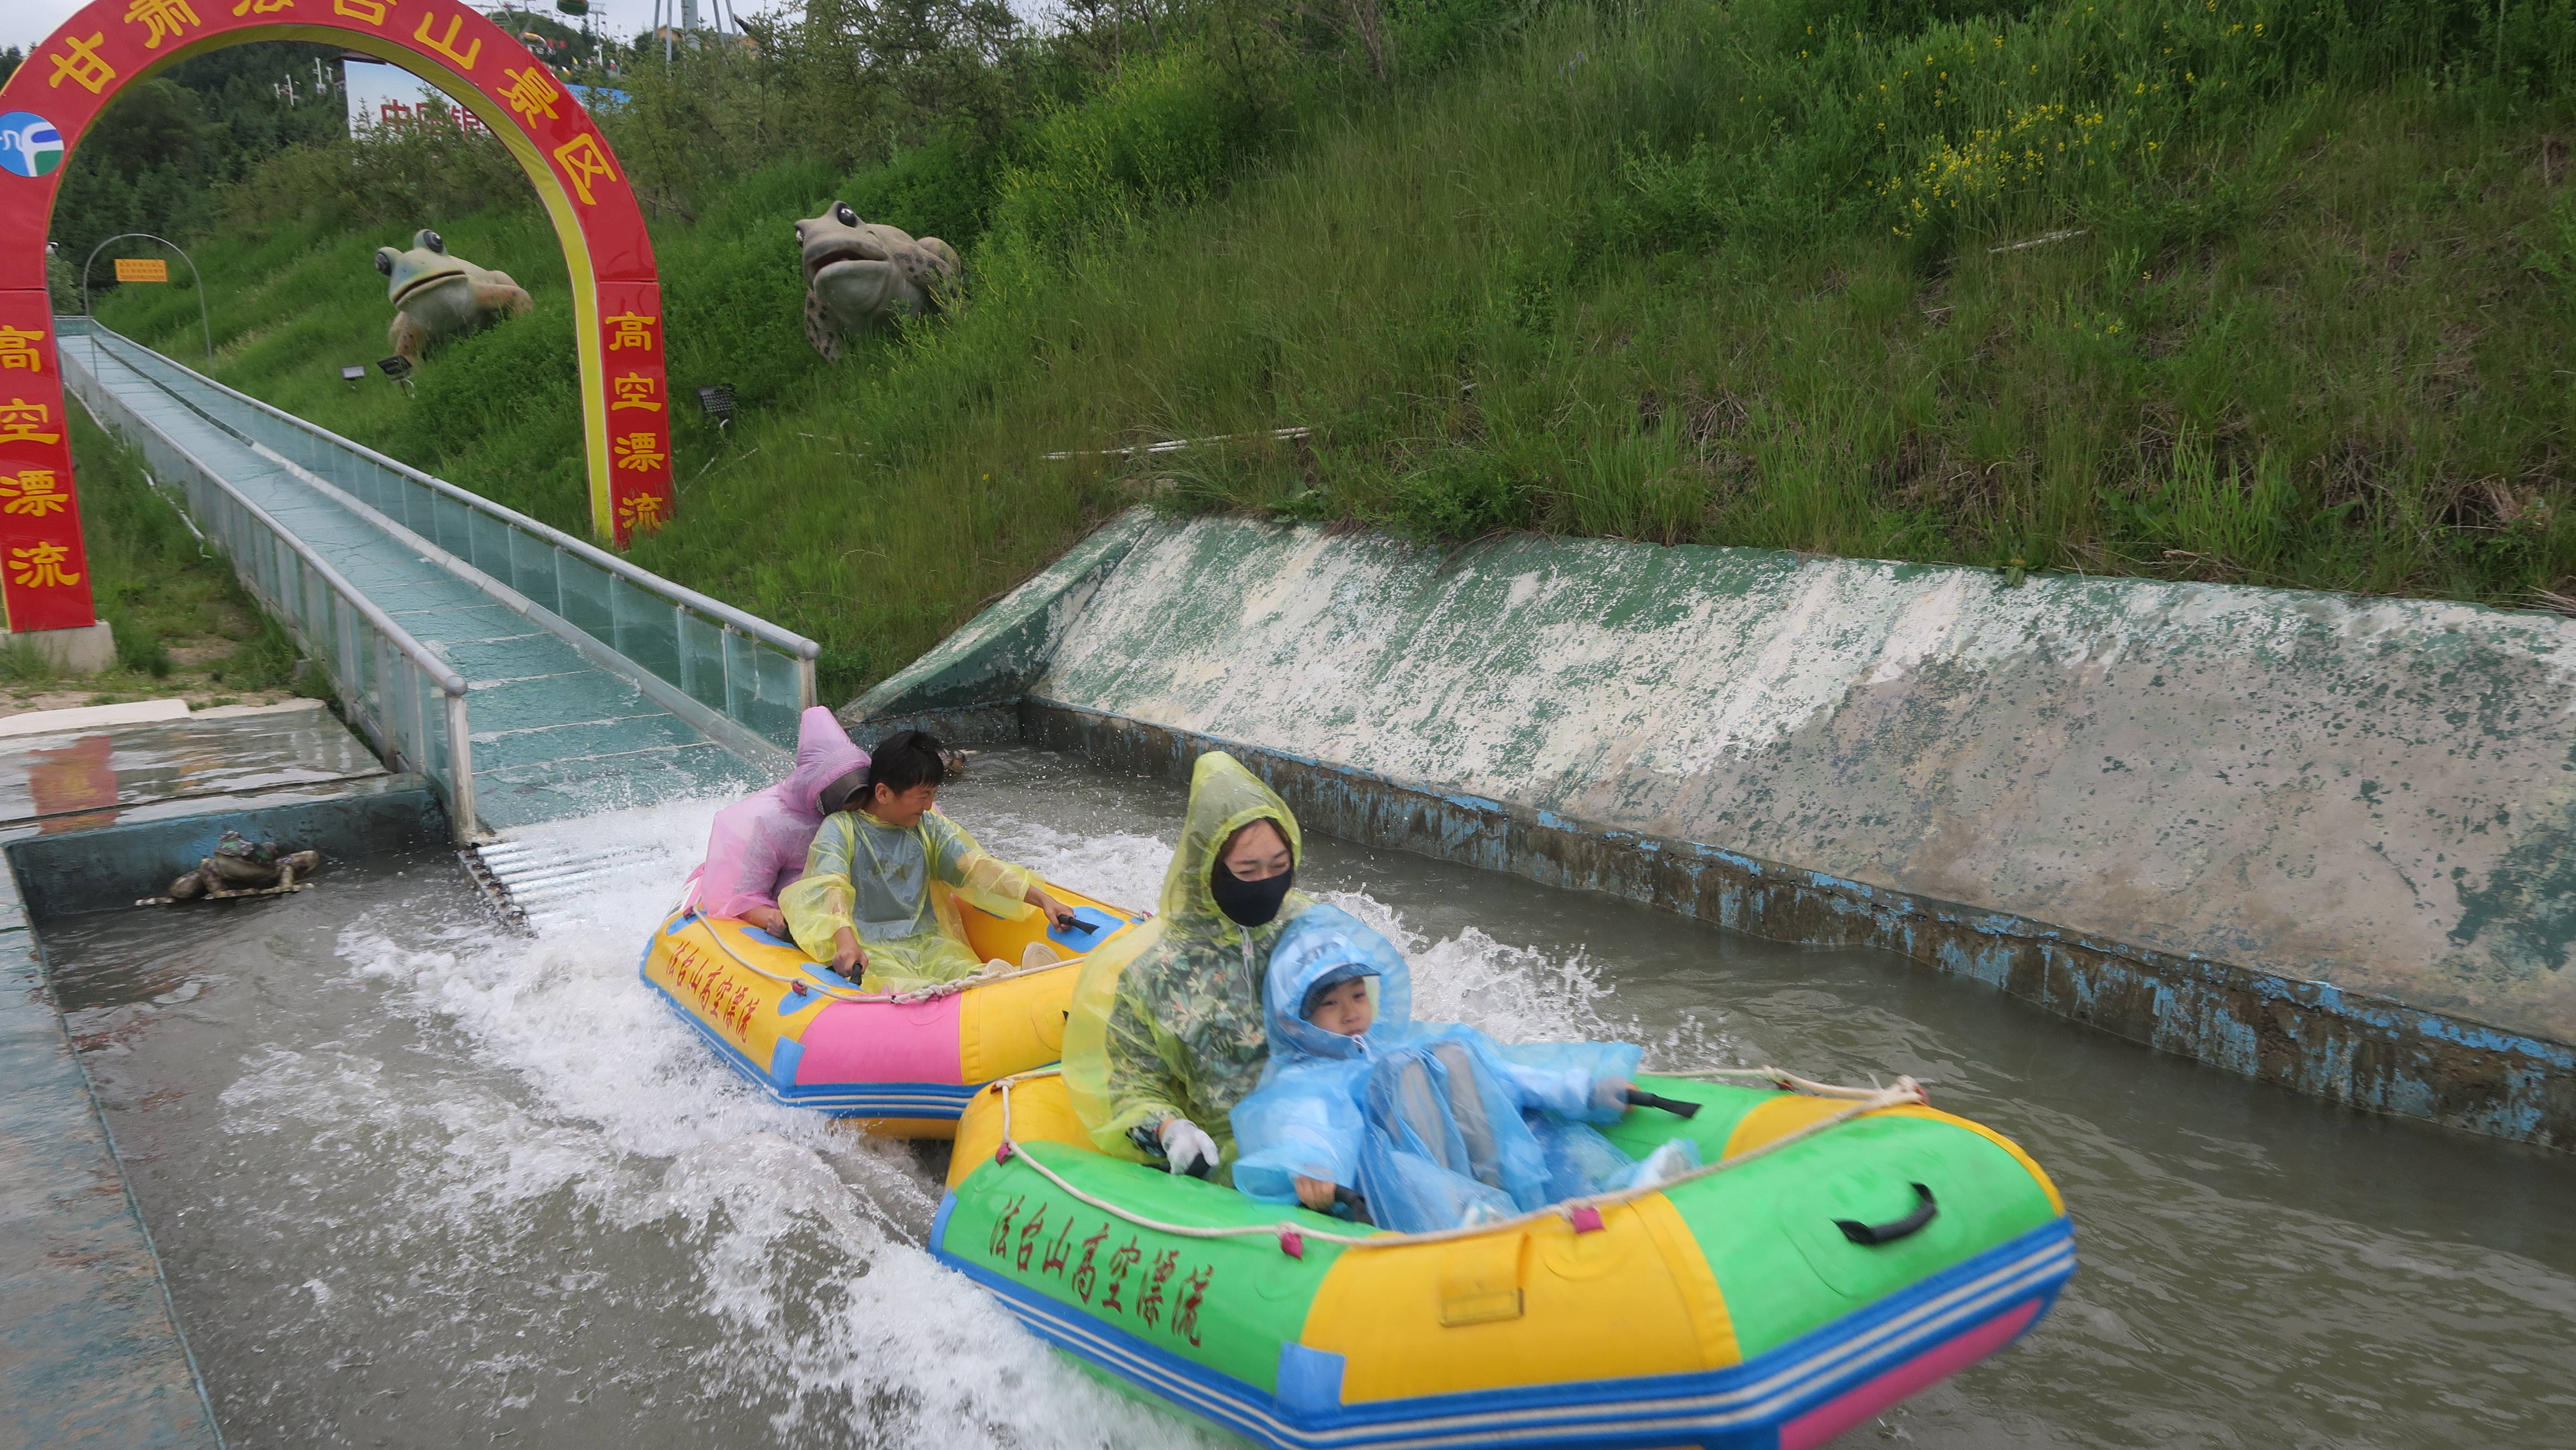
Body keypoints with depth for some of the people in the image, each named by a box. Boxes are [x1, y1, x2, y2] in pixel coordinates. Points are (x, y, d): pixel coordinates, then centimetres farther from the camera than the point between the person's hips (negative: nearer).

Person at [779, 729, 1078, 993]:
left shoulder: (930, 827, 18)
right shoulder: (842, 829, 3)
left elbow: (978, 868, 7)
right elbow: (831, 886, -14)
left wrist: (1042, 899, -7)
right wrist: (846, 941, -35)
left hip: (930, 941, 4)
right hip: (869, 949, -4)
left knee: (973, 975, -31)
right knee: (905, 990, -39)